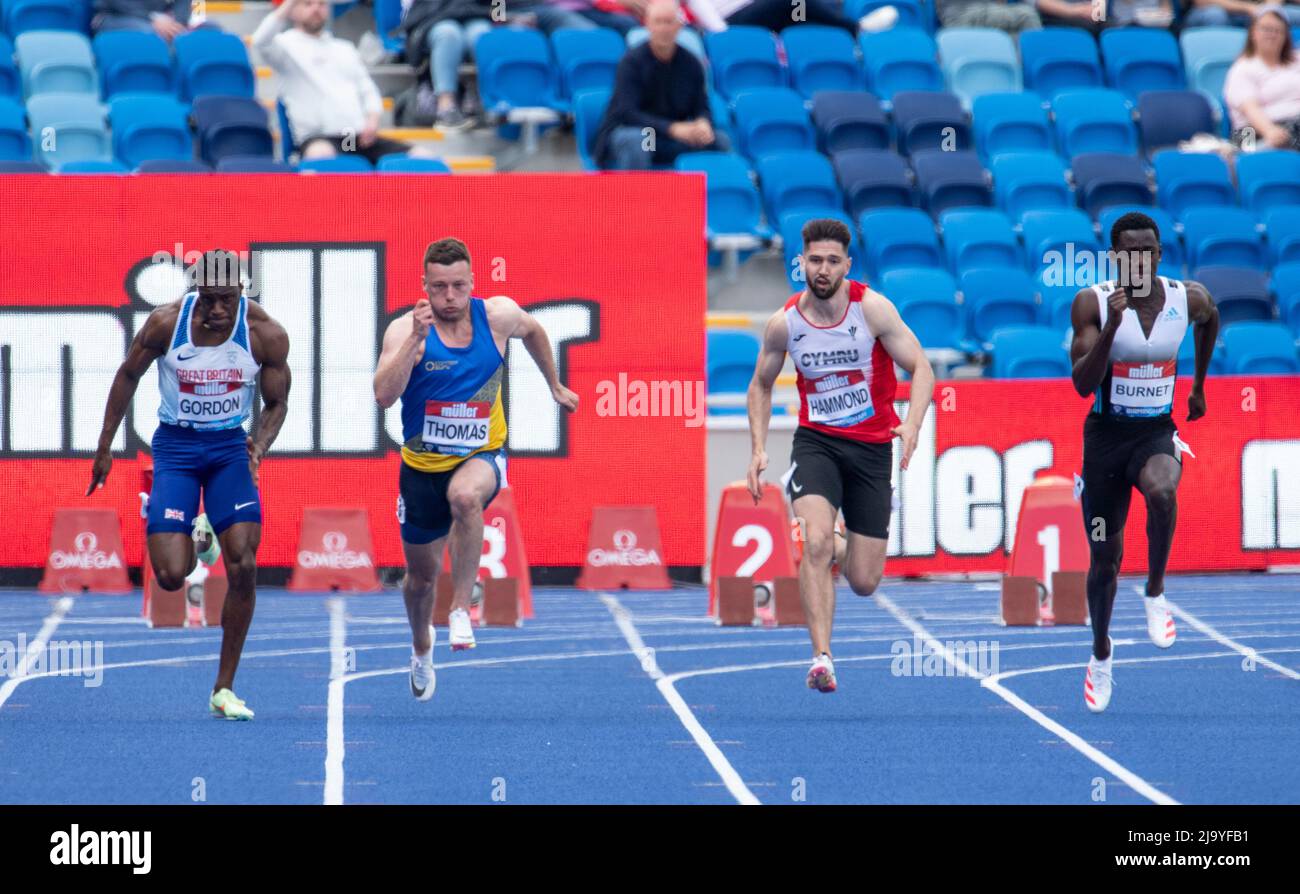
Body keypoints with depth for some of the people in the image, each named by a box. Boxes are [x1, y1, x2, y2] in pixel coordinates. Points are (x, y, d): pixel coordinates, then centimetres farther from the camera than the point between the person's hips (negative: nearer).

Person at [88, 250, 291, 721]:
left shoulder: (266, 334, -14)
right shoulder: (166, 323, -16)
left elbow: (276, 403, 1)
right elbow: (128, 375, 1)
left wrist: (260, 444, -20)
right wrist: (105, 448, 4)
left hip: (230, 447, 1)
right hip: (175, 447, -1)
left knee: (243, 567, -12)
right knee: (171, 576, -11)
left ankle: (224, 689, 2)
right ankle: (195, 536, 29)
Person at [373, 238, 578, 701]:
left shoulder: (498, 316, -10)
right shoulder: (405, 329, -16)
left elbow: (533, 331, 15)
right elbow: (384, 395, -32)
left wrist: (555, 386, 24)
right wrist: (416, 339, -39)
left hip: (481, 456, -1)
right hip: (423, 465, 1)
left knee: (465, 495, -39)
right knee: (421, 575, 15)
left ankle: (461, 609, -26)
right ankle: (421, 649, 48)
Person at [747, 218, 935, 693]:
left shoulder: (872, 308, -12)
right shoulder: (784, 323, -5)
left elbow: (921, 368, -11)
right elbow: (761, 386, 12)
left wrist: (912, 423, -28)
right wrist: (758, 450, 1)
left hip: (871, 445, 0)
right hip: (816, 441, 0)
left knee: (864, 582, 1)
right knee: (815, 542, -27)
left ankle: (843, 550, 40)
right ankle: (821, 657, -24)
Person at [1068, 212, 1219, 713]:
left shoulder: (1188, 299, -5)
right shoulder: (1093, 304, -11)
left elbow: (1210, 321, 21)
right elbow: (1083, 384, -18)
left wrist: (1198, 386, 25)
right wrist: (1111, 326, -30)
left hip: (1158, 434, 0)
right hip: (1106, 434, 0)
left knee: (1161, 491, -37)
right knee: (1104, 559, 8)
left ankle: (1155, 593, -14)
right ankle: (1101, 653, 34)